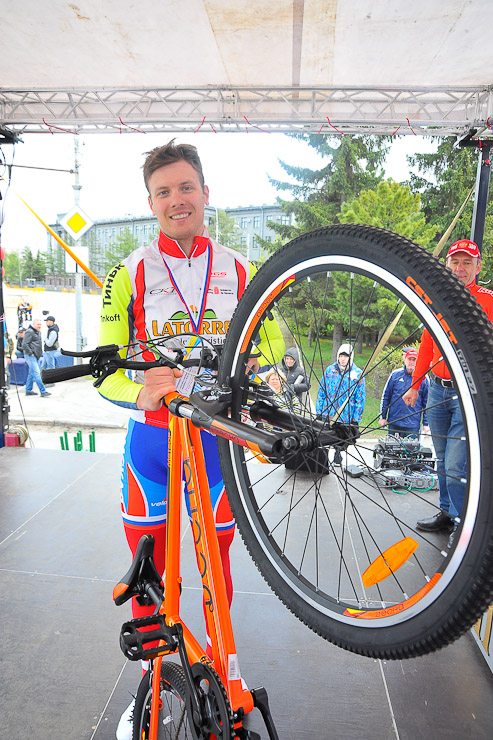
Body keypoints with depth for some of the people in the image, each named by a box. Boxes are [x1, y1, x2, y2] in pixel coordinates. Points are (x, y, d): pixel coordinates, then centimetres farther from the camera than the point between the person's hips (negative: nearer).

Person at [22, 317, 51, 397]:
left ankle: (28, 390, 21)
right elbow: (24, 344, -17)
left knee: (32, 373, 13)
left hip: (36, 356, 10)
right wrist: (31, 353, -16)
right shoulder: (29, 332, -12)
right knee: (36, 373, -12)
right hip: (30, 356, -10)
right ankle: (43, 391, -15)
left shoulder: (38, 332, 17)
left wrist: (40, 353, 18)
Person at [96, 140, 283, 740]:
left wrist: (251, 367, -15)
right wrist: (140, 392, -26)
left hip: (217, 436, 1)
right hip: (150, 437, 0)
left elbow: (273, 345, 9)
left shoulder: (240, 272, 4)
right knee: (148, 563, 12)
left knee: (216, 558, 13)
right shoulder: (128, 275, 0)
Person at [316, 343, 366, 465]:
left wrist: (356, 419, -4)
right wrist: (319, 411, 6)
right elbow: (321, 392, 9)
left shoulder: (358, 374, -4)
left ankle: (337, 460, 27)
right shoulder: (330, 370, 3)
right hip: (327, 415, 2)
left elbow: (360, 398, -2)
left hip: (346, 418, -2)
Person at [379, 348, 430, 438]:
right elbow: (385, 396, 9)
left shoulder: (423, 378, 3)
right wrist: (382, 417, 6)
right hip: (394, 423, 1)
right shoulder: (395, 374, 4)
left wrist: (426, 424, 4)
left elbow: (426, 402, 6)